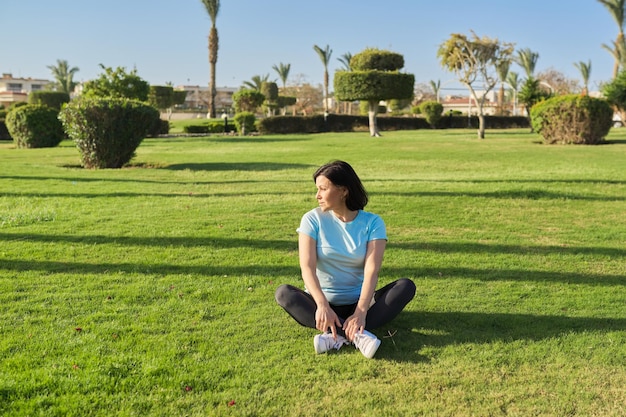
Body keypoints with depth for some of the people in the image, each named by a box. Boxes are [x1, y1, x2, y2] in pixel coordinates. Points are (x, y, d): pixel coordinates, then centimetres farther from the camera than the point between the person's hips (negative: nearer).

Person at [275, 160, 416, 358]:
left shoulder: (372, 222, -6)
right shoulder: (313, 219, -6)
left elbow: (371, 271, -18)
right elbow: (307, 267, -17)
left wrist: (361, 312, -34)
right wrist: (322, 305, -34)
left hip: (358, 302, 1)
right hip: (322, 302, 0)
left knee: (406, 286, -22)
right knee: (283, 293, -28)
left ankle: (337, 336, -36)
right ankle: (357, 334, -40)